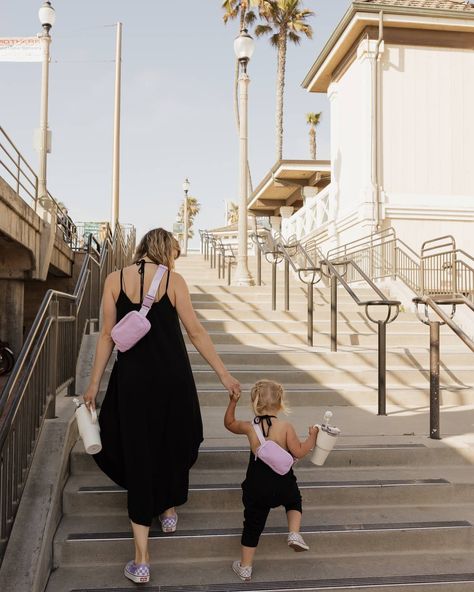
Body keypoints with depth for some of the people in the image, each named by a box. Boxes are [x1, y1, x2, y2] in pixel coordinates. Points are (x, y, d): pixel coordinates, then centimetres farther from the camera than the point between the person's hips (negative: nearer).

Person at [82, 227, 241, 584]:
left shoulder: (114, 280, 1)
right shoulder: (173, 280, -5)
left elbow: (108, 335, 0)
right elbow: (196, 332, -5)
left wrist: (94, 383, 7)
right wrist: (224, 374, 1)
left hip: (132, 377, 1)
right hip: (172, 375, -1)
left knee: (137, 452, 5)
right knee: (173, 443, 23)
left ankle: (142, 560, 5)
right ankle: (169, 511, 44)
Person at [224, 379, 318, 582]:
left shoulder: (249, 426, -4)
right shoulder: (285, 427, -11)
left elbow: (229, 424, 14)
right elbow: (298, 452, -9)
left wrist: (232, 403, 19)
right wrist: (312, 437, 4)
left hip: (256, 487, 1)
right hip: (283, 484, -1)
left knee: (253, 524, 15)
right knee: (294, 501, 32)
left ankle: (245, 568, 24)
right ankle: (294, 534, 10)